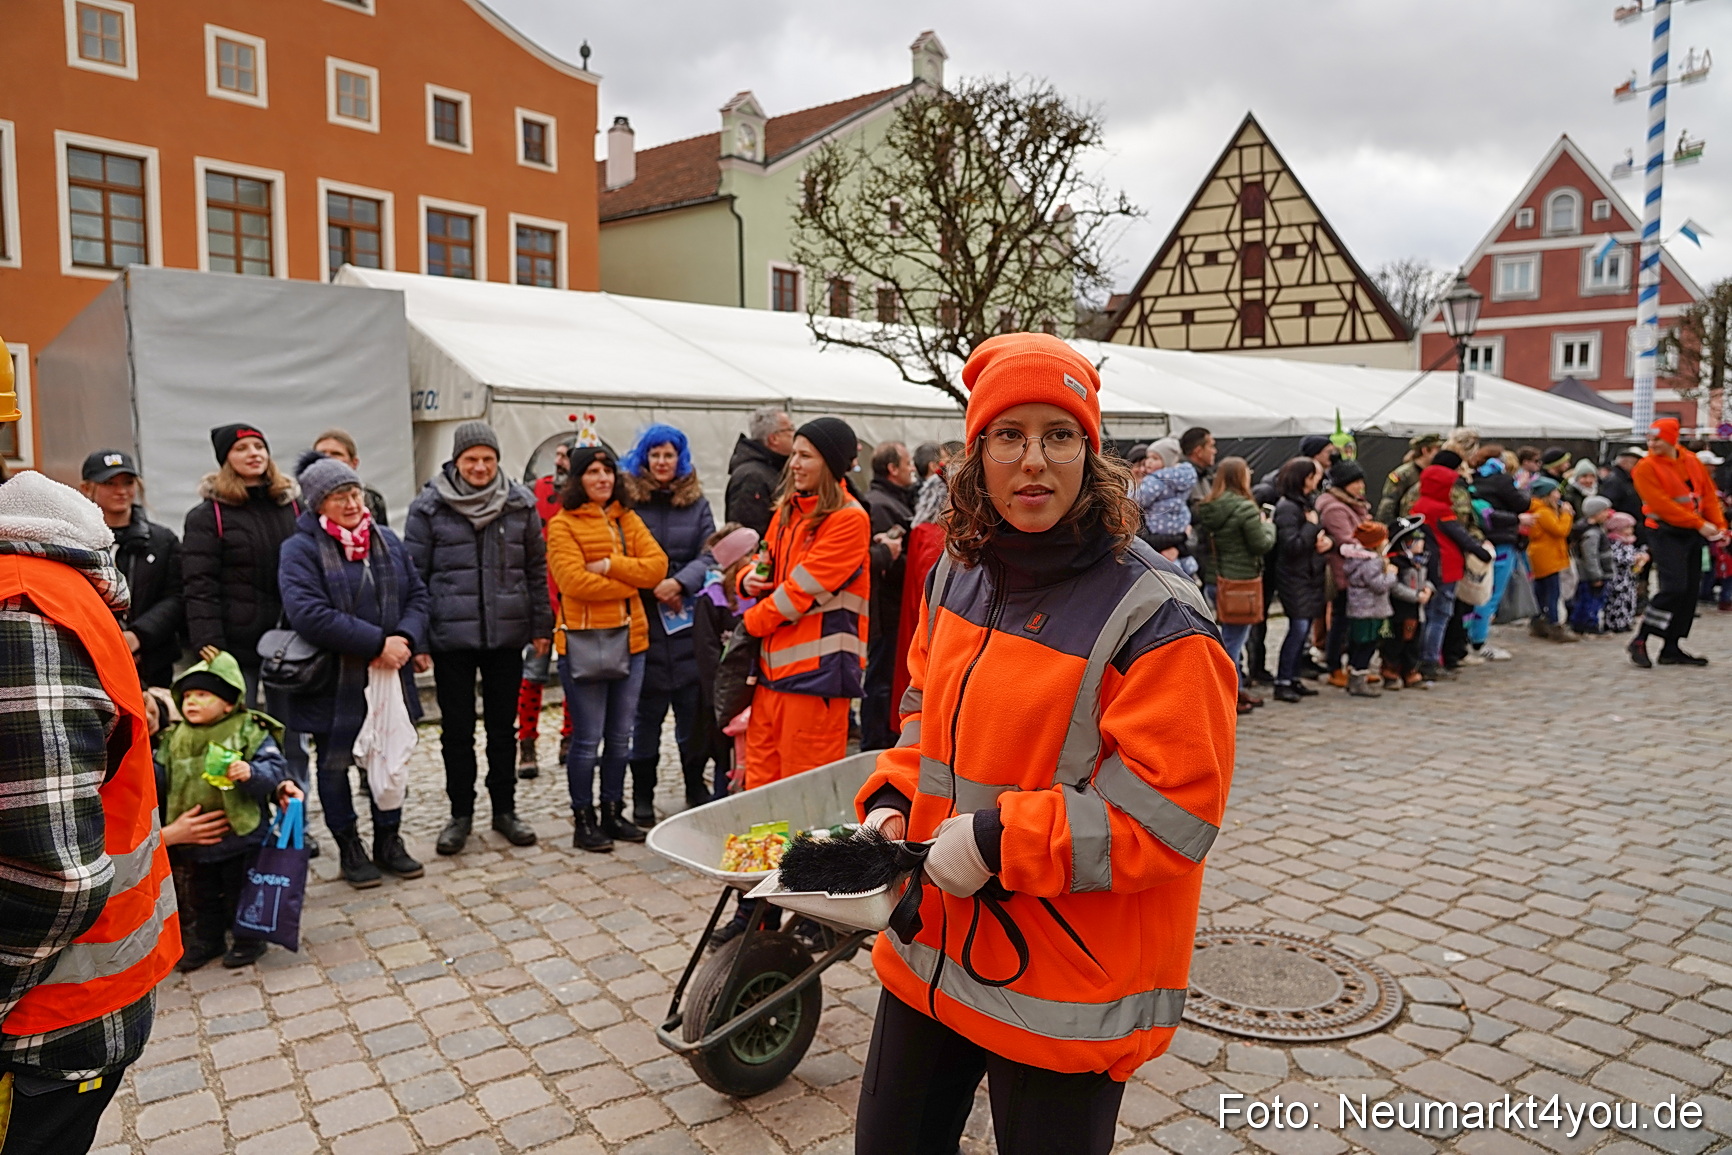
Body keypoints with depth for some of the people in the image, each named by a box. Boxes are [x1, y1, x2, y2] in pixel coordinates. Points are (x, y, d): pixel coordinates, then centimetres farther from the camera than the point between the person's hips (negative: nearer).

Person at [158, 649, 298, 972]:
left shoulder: (249, 732, -12)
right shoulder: (175, 738, 3)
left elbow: (275, 770, -17)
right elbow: (161, 776, 8)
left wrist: (251, 773, -36)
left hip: (240, 835, -5)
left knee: (242, 892, 10)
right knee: (203, 896, 21)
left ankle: (248, 939, 28)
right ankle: (207, 939, 40)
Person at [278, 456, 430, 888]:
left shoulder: (387, 540, 7)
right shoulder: (301, 549, -11)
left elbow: (417, 594, 7)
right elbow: (308, 613, -23)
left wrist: (406, 638, -13)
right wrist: (378, 642, -24)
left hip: (388, 675, 5)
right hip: (332, 682, -4)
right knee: (335, 764, 9)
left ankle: (388, 840, 29)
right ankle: (349, 849, 24)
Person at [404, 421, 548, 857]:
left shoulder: (520, 504, 3)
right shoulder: (429, 507, -2)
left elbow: (536, 570, 8)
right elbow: (413, 574, -2)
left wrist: (541, 627, 5)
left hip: (507, 636, 2)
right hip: (451, 638, -1)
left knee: (503, 726, 12)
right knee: (457, 728, 9)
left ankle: (505, 809, 26)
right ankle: (461, 813, 24)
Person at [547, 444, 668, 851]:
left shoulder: (628, 519, 11)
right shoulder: (563, 524, -3)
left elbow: (657, 567, -1)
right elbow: (573, 580, -16)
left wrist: (611, 565, -13)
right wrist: (628, 584, -8)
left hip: (630, 638, 5)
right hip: (583, 641, -5)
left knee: (621, 737, 13)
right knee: (588, 738, 1)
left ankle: (613, 814, 26)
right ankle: (584, 821, 14)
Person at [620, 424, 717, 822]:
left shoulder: (697, 503, 9)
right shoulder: (627, 501, 0)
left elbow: (709, 555, 1)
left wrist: (680, 583, -15)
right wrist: (652, 587, -12)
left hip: (689, 622, 2)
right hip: (644, 620, -2)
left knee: (693, 710, 8)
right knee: (647, 711, 4)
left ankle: (696, 789, 25)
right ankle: (642, 800, 18)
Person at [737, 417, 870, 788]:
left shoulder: (849, 519, -10)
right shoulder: (787, 510, 14)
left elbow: (803, 586, -14)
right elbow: (770, 562, 25)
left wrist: (752, 621, -4)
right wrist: (750, 579, 1)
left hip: (817, 669, -7)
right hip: (773, 663, 8)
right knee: (760, 782, 11)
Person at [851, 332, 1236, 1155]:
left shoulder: (1155, 617, -20)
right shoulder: (957, 572, 1)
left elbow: (1168, 816, -21)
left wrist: (999, 840, -23)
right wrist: (891, 802, -1)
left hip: (1066, 992, -6)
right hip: (928, 952, 7)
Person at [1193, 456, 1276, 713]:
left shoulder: (1206, 508, 6)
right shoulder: (1245, 508, -16)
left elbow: (1201, 544, 11)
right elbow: (1262, 544, -11)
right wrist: (1268, 525, 6)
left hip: (1213, 580, 7)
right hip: (1239, 582, -7)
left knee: (1231, 636, 17)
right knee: (1233, 638, 0)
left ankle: (1237, 689, 26)